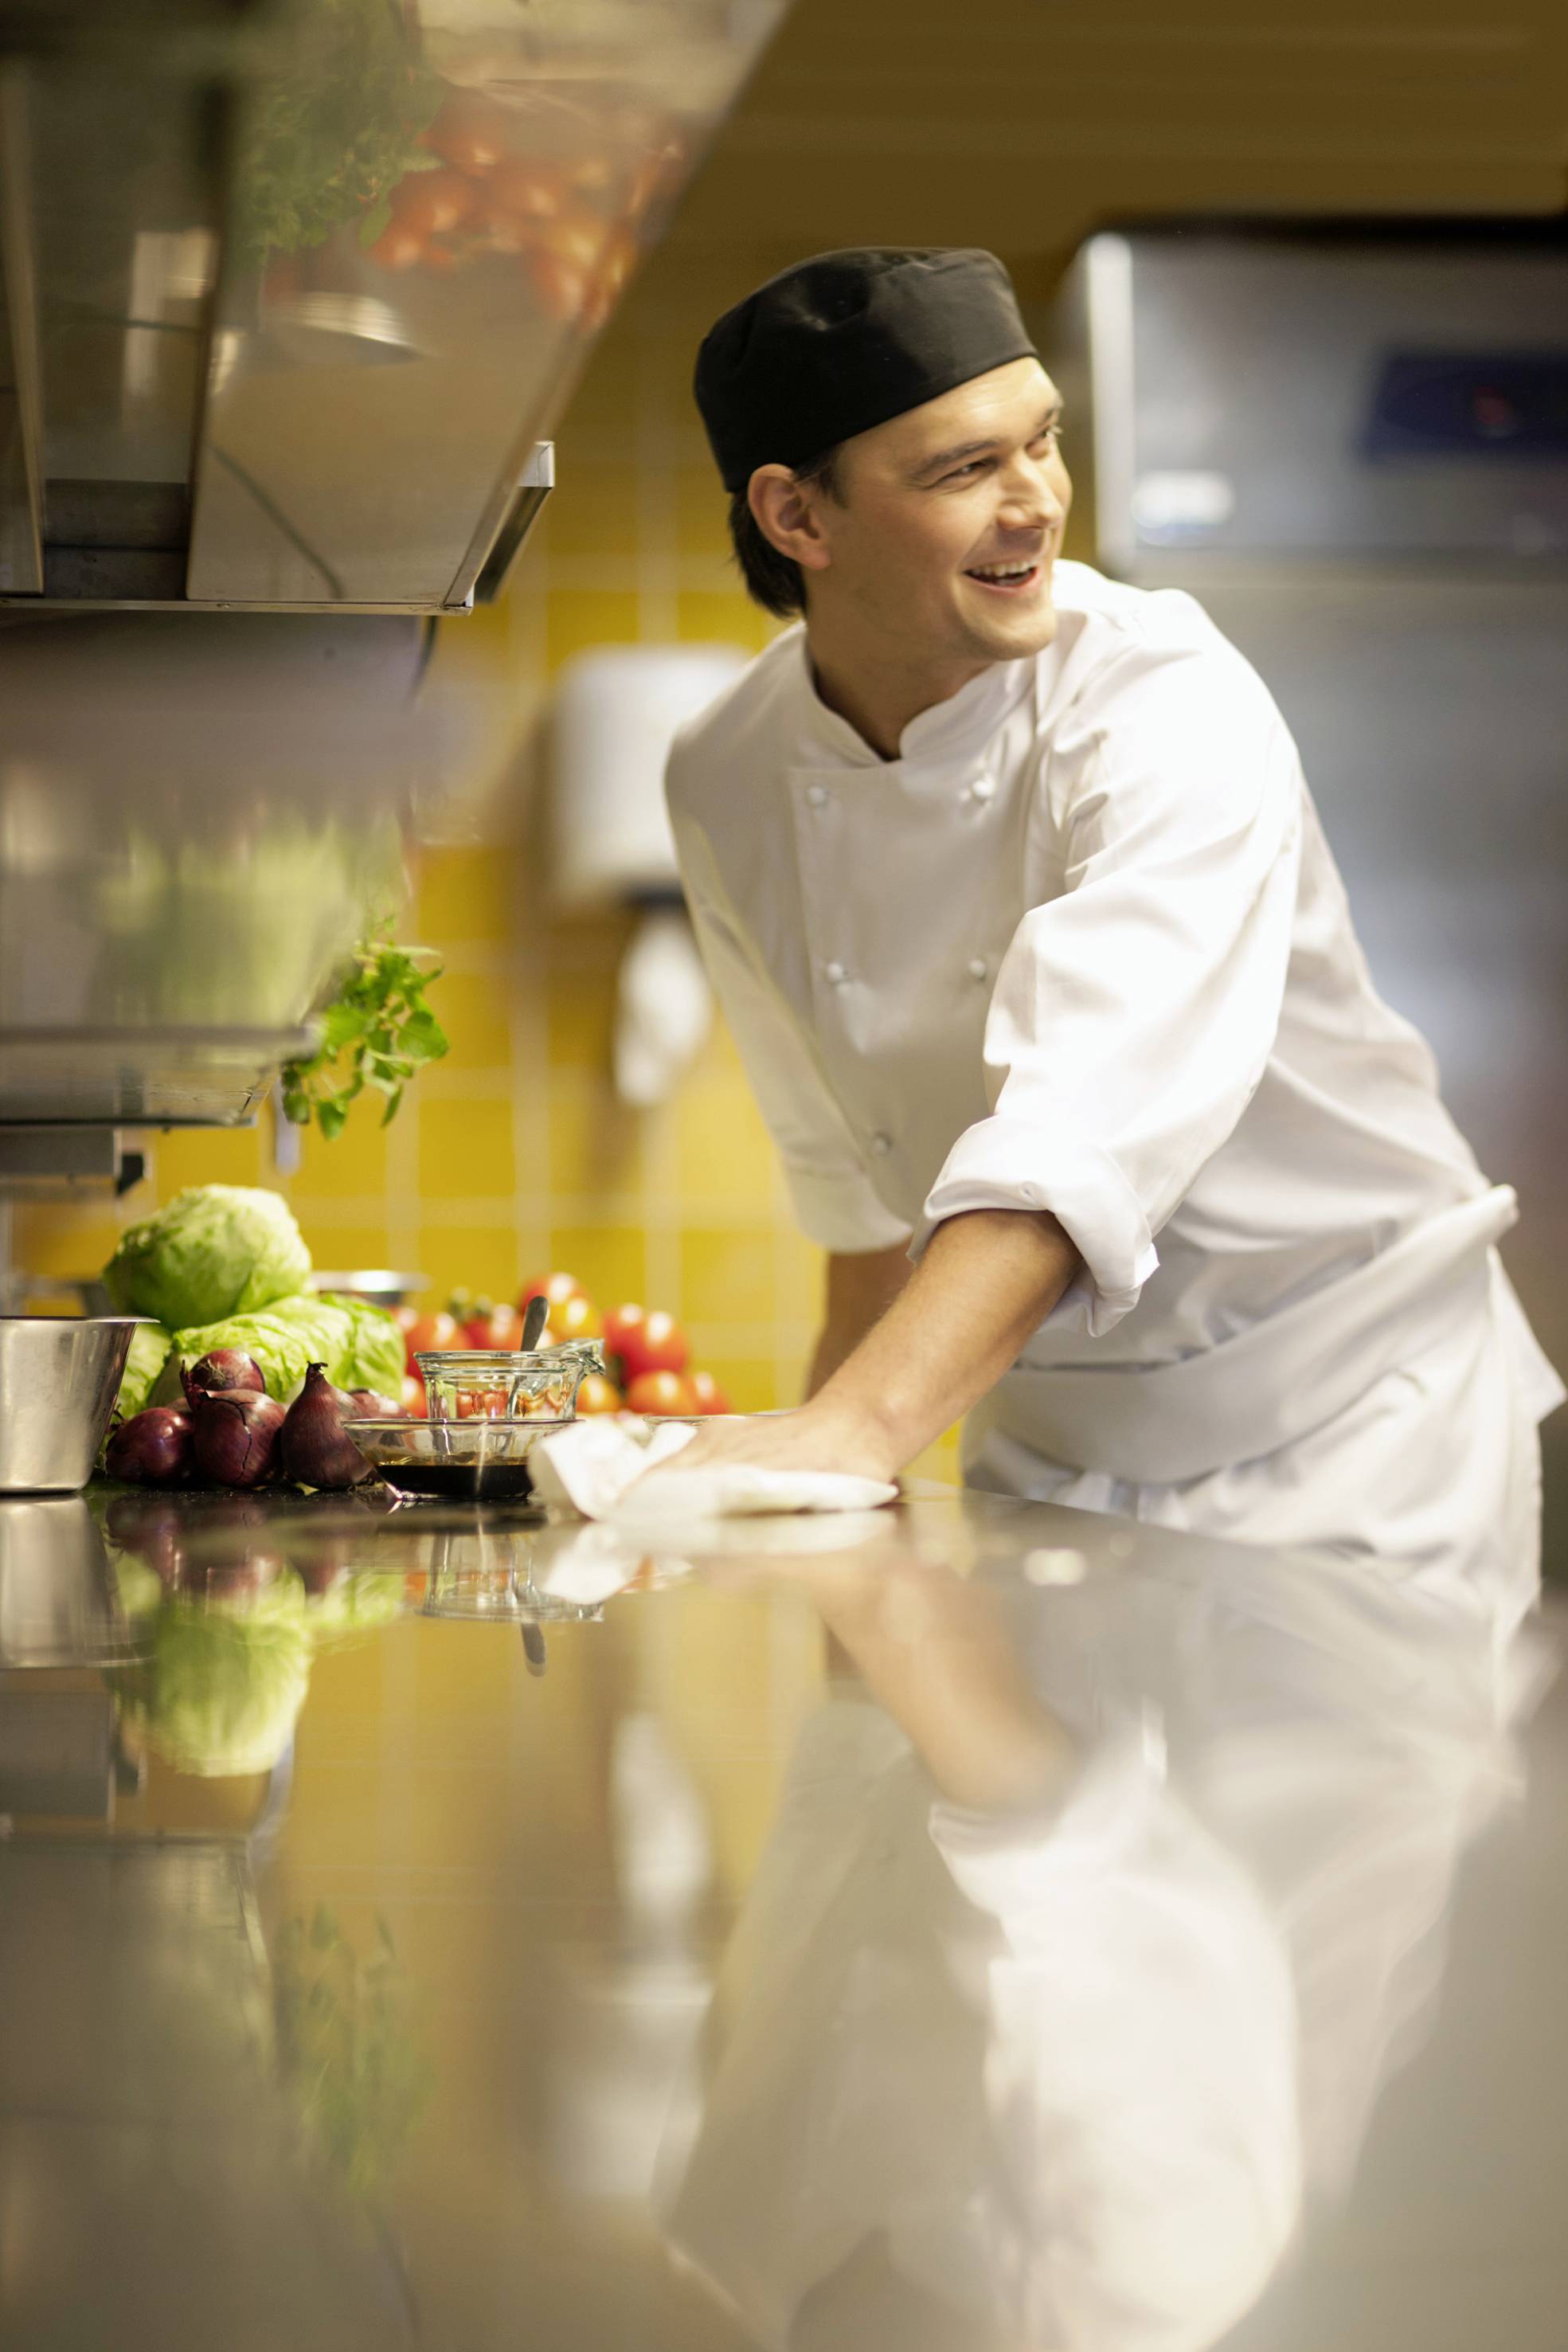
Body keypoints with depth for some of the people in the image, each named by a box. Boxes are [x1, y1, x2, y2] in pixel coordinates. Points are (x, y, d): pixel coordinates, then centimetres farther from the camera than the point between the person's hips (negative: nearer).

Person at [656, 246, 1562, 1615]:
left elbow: (1089, 1120, -37)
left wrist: (861, 1428, -48)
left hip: (1343, 1440, -4)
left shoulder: (1168, 708, -23)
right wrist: (813, 1450, 18)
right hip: (1042, 1464, 4)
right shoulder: (732, 785, -5)